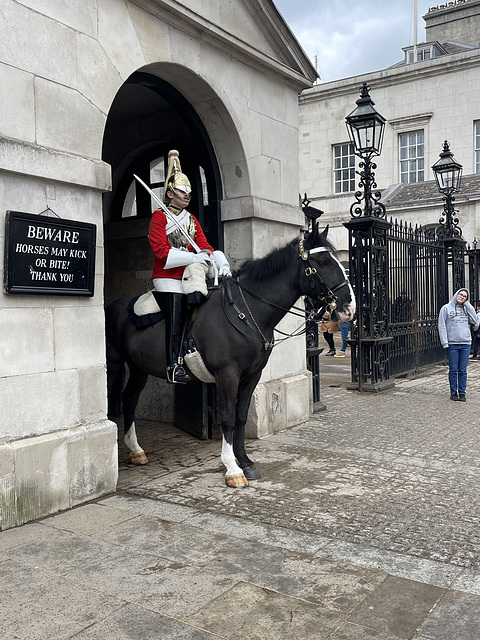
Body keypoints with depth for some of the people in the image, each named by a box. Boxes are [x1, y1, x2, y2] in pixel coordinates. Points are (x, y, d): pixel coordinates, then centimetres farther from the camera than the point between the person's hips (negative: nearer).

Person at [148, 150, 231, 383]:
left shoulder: (192, 220, 21)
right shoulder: (159, 216, 0)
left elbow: (205, 246, 12)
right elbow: (161, 250, -12)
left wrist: (221, 261, -10)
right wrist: (193, 258, -20)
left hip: (190, 279, 7)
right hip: (168, 279, -7)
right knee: (175, 318, -15)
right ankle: (174, 366, -13)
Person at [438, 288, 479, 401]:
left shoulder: (466, 309, 14)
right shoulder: (446, 308, 3)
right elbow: (441, 326, -1)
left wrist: (467, 304, 0)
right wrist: (445, 342, -10)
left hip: (466, 343, 3)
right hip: (452, 344, -3)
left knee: (463, 370, 4)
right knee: (453, 370, 1)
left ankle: (462, 392, 11)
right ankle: (453, 392, 10)